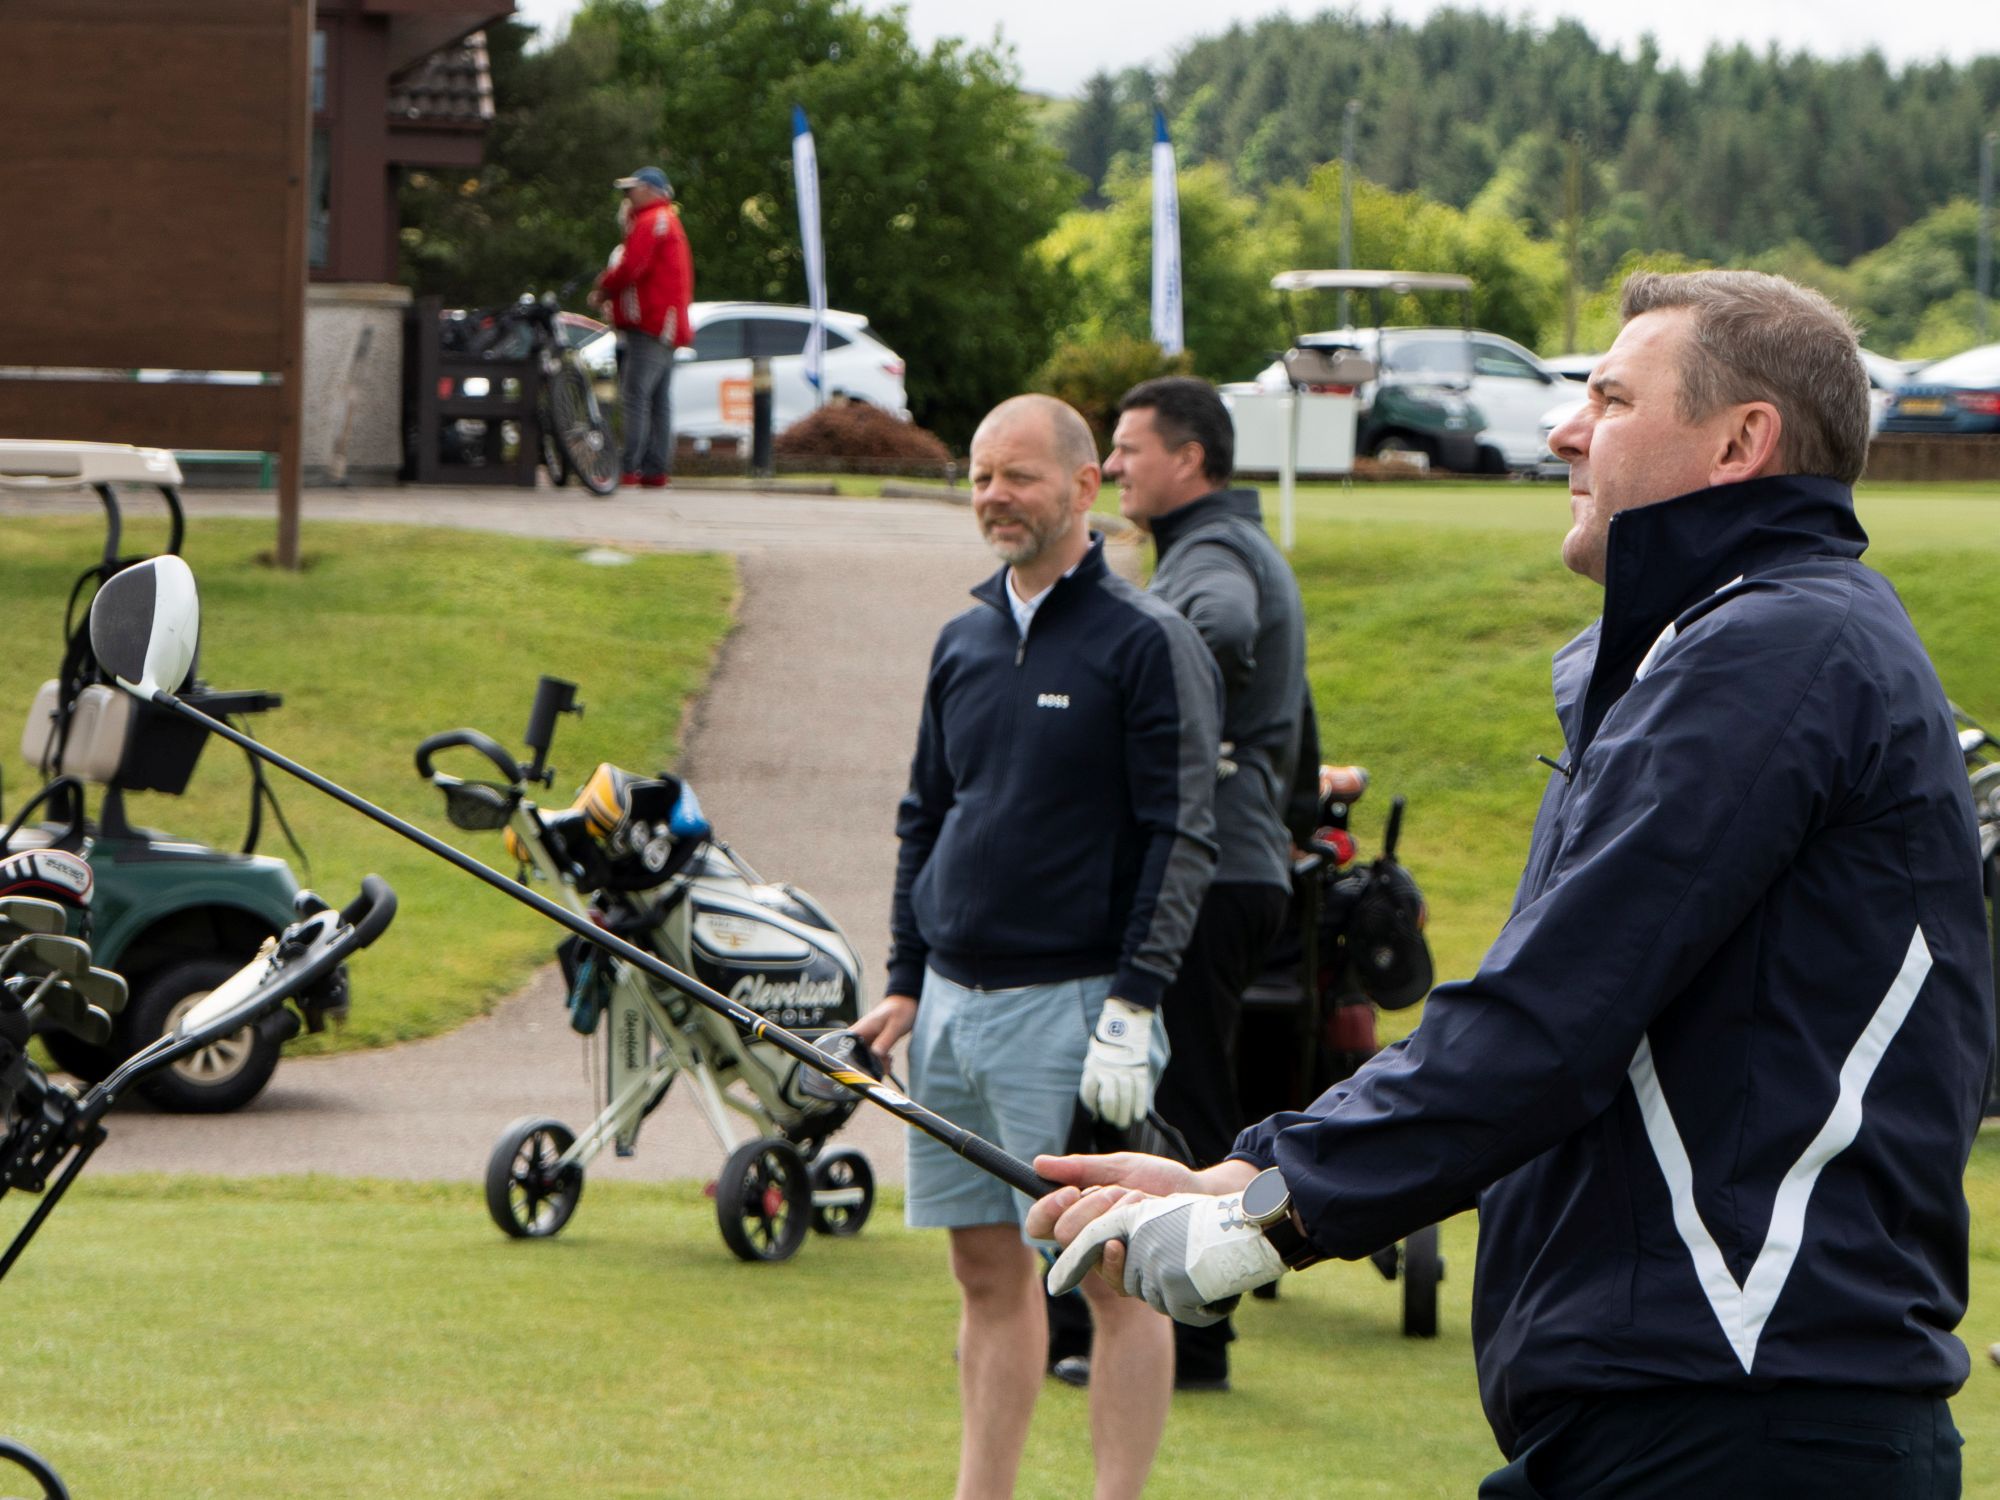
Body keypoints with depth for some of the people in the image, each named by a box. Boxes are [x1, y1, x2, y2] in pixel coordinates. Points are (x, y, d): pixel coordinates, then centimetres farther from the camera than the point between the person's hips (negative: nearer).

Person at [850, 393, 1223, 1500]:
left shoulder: (1147, 642, -6)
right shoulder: (964, 642, 14)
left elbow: (1181, 839, -10)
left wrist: (1133, 1010, -16)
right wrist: (905, 985, 13)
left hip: (1072, 1008, -7)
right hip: (955, 1002, 7)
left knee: (1115, 1275, -4)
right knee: (987, 1273, 11)